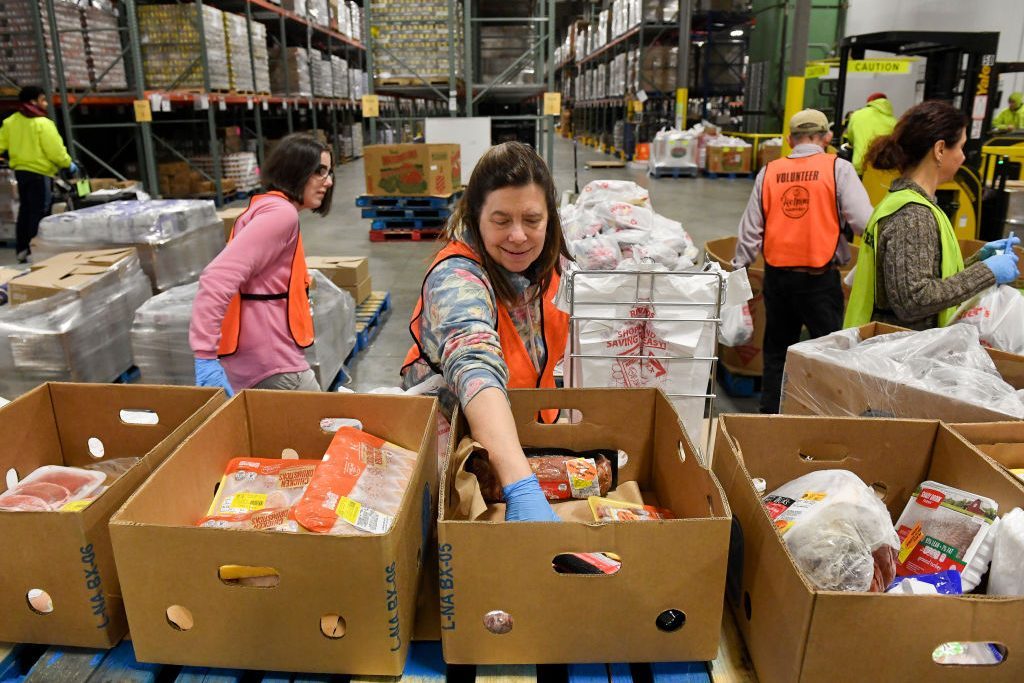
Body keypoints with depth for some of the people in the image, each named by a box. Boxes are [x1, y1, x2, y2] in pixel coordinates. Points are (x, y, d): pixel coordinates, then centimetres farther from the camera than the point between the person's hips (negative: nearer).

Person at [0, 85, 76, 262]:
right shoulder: (42, 123, -14)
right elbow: (55, 151, -15)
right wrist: (69, 164, -1)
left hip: (20, 170, 8)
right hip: (39, 172, -8)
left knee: (25, 210, 16)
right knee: (39, 212, -3)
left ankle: (22, 250, 20)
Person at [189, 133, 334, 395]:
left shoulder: (265, 207, 17)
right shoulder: (281, 213, -14)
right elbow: (219, 277, -25)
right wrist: (206, 356, -29)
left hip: (260, 360, 10)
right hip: (272, 366, -10)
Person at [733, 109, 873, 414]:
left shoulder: (768, 172, 3)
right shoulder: (839, 169, -6)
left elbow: (750, 229, 7)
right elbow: (864, 222, -13)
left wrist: (738, 268, 17)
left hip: (777, 274, 4)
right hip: (821, 277, -4)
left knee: (776, 351, 16)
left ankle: (770, 413, 26)